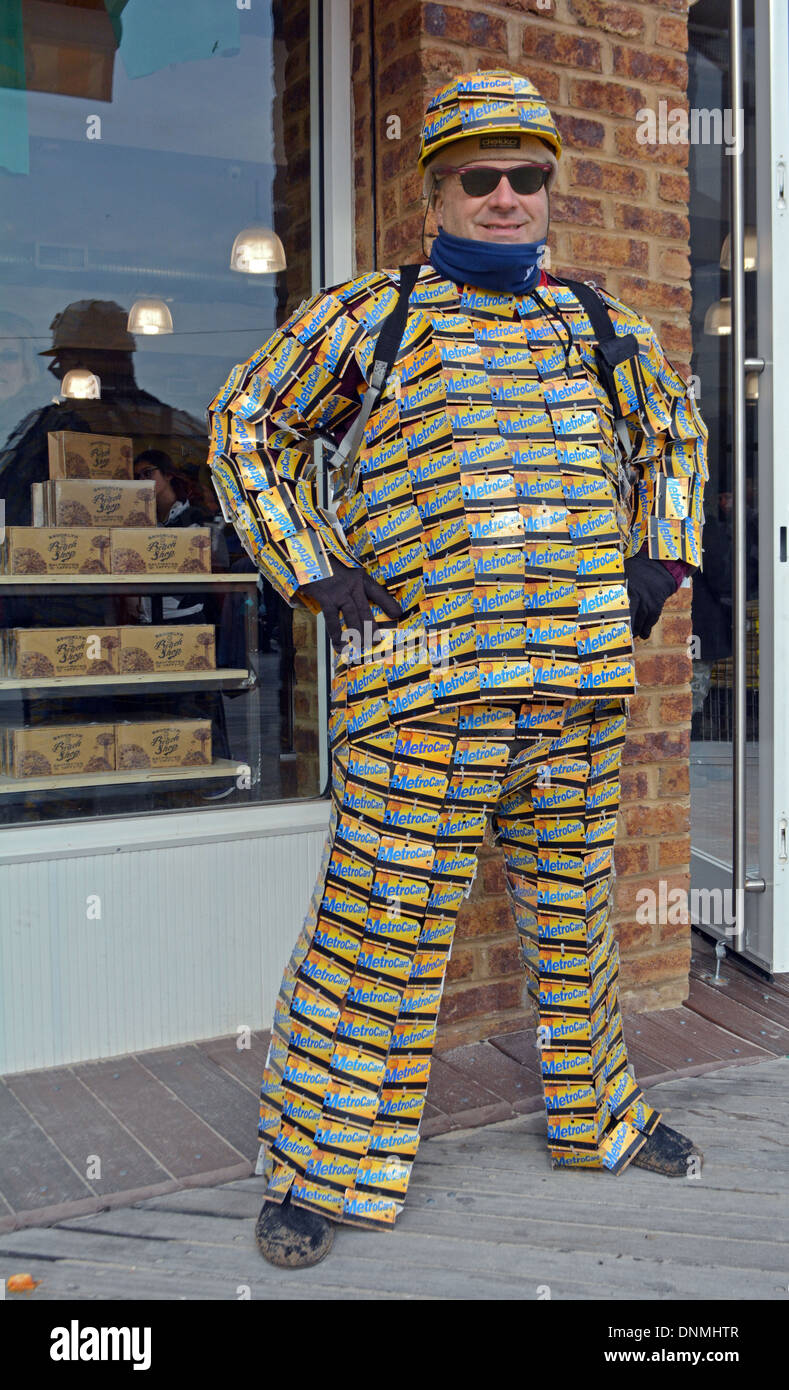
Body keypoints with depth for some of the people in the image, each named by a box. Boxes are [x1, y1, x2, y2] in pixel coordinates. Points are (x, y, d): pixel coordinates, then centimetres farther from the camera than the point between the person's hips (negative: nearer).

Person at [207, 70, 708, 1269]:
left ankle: (594, 1114, 36)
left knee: (575, 902, 16)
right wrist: (307, 569, -3)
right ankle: (321, 1163, 13)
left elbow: (677, 431, 30)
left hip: (583, 675, 5)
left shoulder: (599, 326, 15)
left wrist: (663, 555, 15)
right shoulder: (366, 317, 3)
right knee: (384, 919, -3)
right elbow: (245, 426, 8)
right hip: (425, 682, -4)